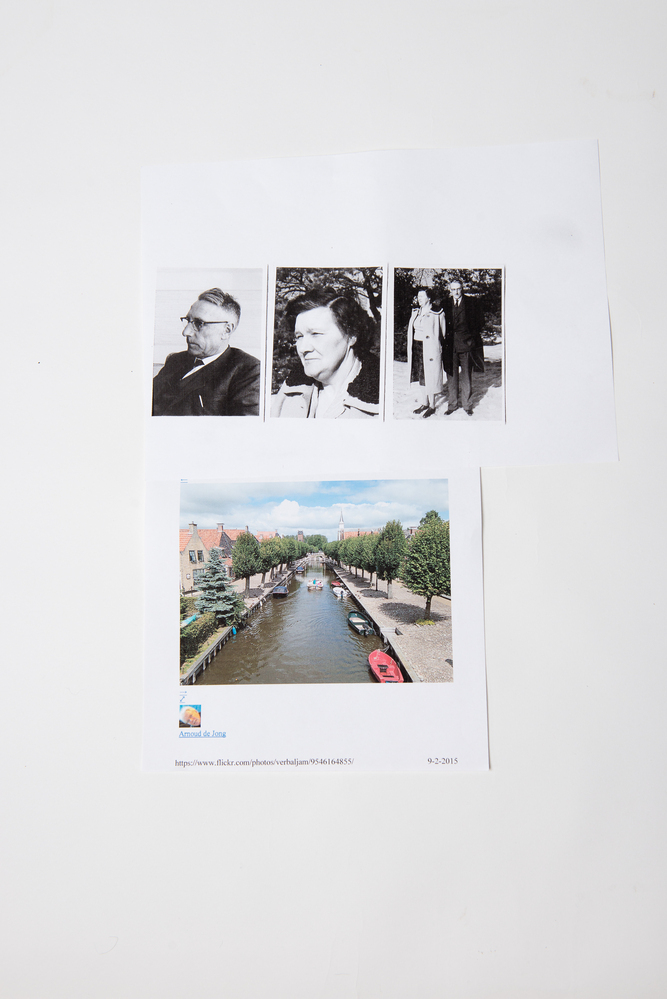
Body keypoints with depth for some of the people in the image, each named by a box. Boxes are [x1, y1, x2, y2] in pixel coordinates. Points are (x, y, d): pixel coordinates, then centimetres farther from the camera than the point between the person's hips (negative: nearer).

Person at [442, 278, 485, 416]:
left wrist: (473, 339, -5)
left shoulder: (471, 303, 2)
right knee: (451, 376, 7)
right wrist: (445, 338, -1)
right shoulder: (446, 304, 7)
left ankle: (467, 404, 15)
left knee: (466, 377, 5)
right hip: (450, 345, 2)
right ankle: (452, 404, 17)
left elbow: (477, 323, 3)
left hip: (466, 344, -2)